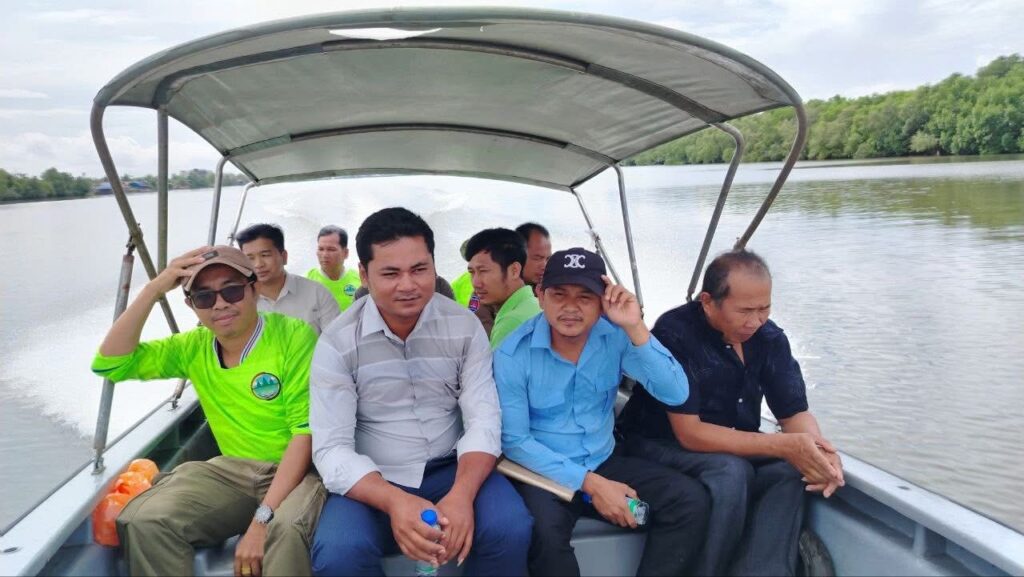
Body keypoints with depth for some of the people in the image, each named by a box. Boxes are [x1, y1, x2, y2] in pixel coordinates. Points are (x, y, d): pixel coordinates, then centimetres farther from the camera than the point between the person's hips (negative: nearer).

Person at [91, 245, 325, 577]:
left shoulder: (296, 337, -13)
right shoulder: (194, 347, 5)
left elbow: (307, 432, -16)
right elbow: (109, 363, 0)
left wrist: (263, 517, -24)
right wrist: (153, 289, -10)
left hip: (298, 469, -5)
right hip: (235, 470, 5)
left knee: (285, 527, -38)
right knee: (142, 520, -19)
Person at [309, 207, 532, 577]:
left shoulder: (465, 327, -3)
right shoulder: (338, 343, -8)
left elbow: (483, 421, -7)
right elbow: (331, 448, -13)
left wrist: (462, 494, -27)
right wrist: (393, 501, -31)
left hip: (452, 470, 1)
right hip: (372, 481, -1)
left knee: (509, 528, -25)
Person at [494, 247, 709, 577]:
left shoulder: (616, 338, -6)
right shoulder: (513, 354, -13)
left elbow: (676, 395, -15)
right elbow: (514, 441, -12)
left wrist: (635, 328, -26)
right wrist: (589, 484, -18)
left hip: (604, 462, 4)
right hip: (543, 472, -4)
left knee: (690, 500, -13)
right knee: (544, 528, -35)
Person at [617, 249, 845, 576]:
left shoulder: (769, 337, -4)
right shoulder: (675, 333, -23)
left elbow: (795, 413, -3)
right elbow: (690, 433, -27)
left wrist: (818, 450, -27)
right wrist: (783, 446, -33)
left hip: (733, 448, 6)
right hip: (661, 447, -5)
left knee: (788, 469, -23)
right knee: (732, 472, -32)